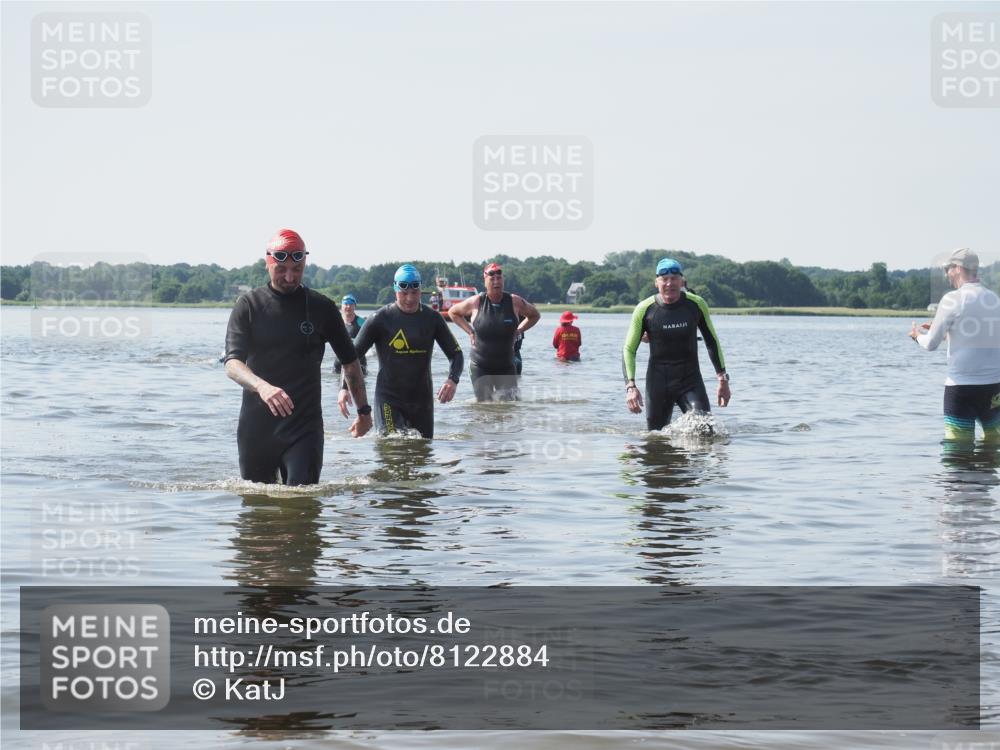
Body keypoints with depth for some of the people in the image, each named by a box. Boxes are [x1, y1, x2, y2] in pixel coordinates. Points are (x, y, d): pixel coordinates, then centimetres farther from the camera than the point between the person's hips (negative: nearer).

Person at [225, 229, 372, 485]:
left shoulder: (321, 308, 3)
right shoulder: (248, 306, 1)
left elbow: (350, 362, 15)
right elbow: (233, 363, -12)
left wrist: (364, 410, 16)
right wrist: (261, 386, -32)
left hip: (305, 426, -1)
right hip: (256, 424, 1)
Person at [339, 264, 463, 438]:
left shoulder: (431, 318, 4)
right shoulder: (381, 319, -5)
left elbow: (456, 353, 9)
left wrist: (452, 380, -13)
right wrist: (344, 388, -17)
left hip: (422, 398, 4)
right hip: (389, 399, -4)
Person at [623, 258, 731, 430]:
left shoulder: (696, 305, -4)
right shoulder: (644, 309, -7)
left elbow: (712, 342, 10)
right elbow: (629, 349, -1)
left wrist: (723, 378, 8)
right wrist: (630, 386, -13)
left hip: (690, 380, 0)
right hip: (658, 382, 0)